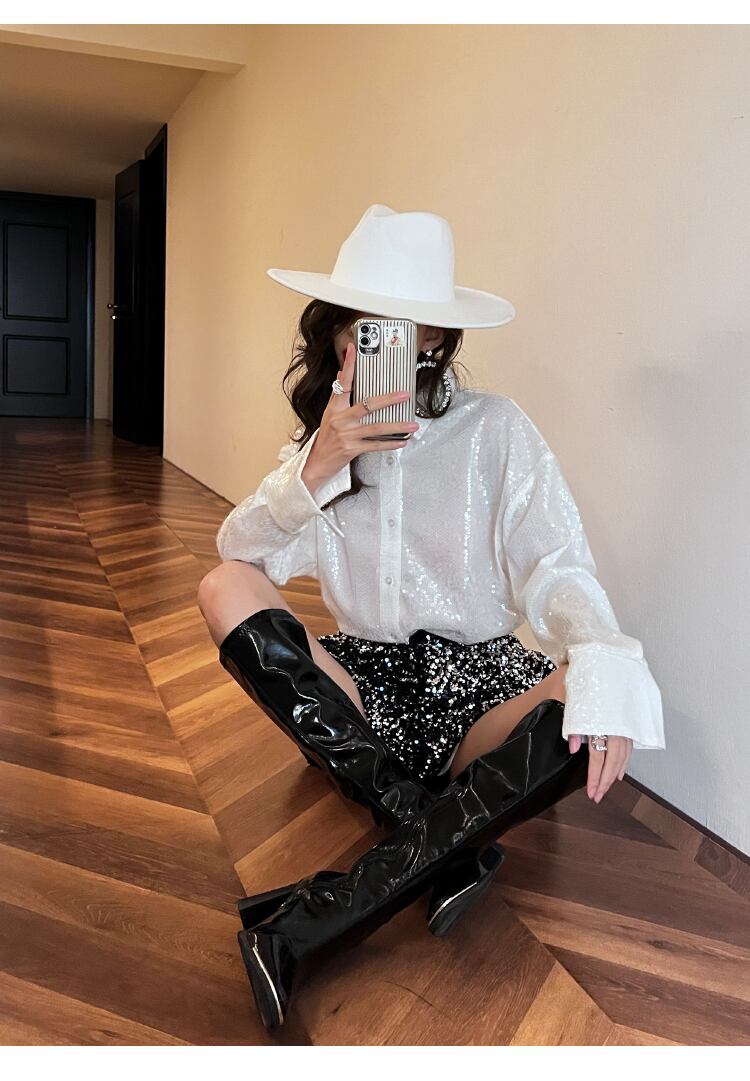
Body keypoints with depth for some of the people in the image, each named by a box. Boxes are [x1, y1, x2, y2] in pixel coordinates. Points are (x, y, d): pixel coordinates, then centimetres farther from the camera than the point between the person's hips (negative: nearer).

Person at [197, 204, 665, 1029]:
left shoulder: (494, 428, -1)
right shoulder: (321, 438, 8)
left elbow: (556, 568, -12)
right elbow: (240, 555, -4)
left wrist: (607, 665, -33)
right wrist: (316, 470, -22)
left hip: (475, 679, -2)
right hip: (359, 683, 3)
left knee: (591, 696, -33)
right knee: (224, 591, -21)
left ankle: (317, 920, -33)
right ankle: (443, 844, -26)